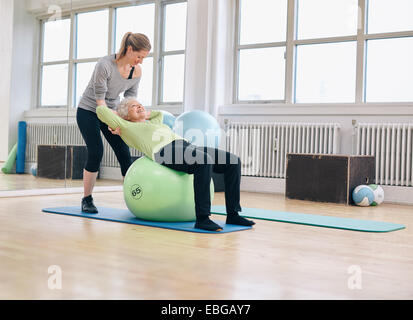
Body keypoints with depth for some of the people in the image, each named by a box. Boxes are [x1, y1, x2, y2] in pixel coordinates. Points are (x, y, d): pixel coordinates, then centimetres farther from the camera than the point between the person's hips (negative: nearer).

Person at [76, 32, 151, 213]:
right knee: (96, 153, -15)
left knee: (124, 154, -6)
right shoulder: (105, 65, -27)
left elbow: (130, 99, -1)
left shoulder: (137, 71, -9)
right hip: (89, 112, -5)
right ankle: (87, 200, -1)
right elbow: (99, 100, -24)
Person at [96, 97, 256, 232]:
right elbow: (101, 109, 17)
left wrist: (144, 115, 48)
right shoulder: (126, 127, 19)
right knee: (205, 160, -38)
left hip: (188, 147, 8)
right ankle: (202, 218, -38)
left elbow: (159, 113, 61)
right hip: (166, 152, -8)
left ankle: (232, 214, -9)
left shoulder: (152, 124, 39)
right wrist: (117, 115, 33)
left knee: (233, 162, -11)